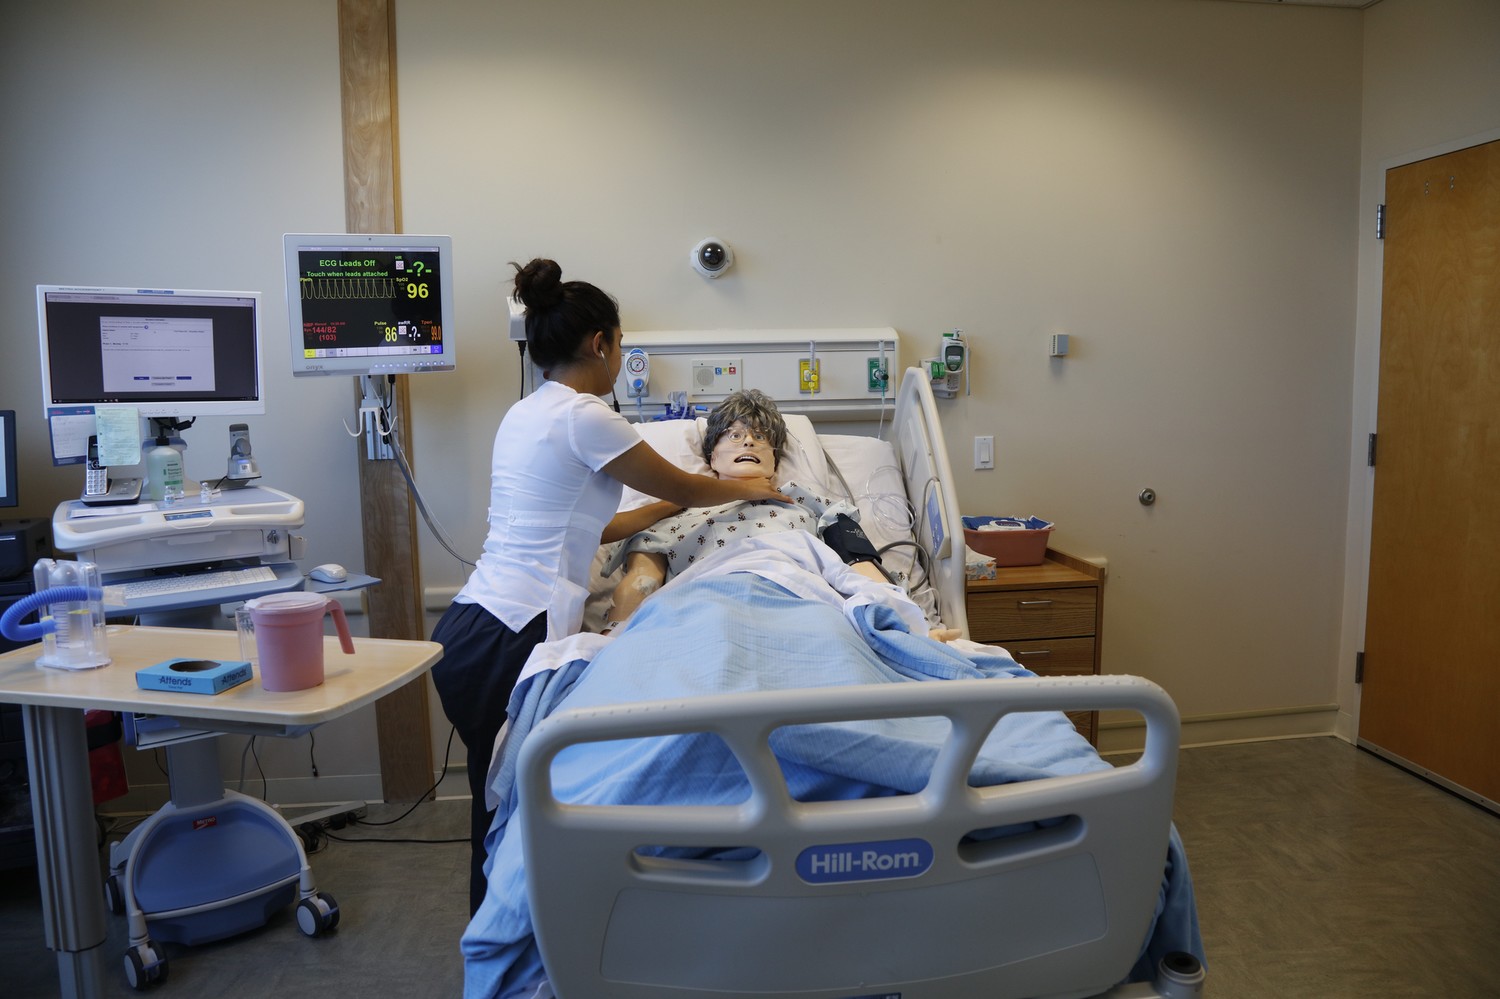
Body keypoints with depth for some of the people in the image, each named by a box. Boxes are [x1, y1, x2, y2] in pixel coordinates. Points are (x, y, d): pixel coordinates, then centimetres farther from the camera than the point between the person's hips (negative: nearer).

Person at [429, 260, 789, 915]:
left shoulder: (525, 414, 15)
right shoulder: (582, 415, -12)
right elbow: (684, 487, 0)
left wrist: (666, 506, 29)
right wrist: (746, 488, 19)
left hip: (470, 628, 9)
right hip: (509, 639, -9)